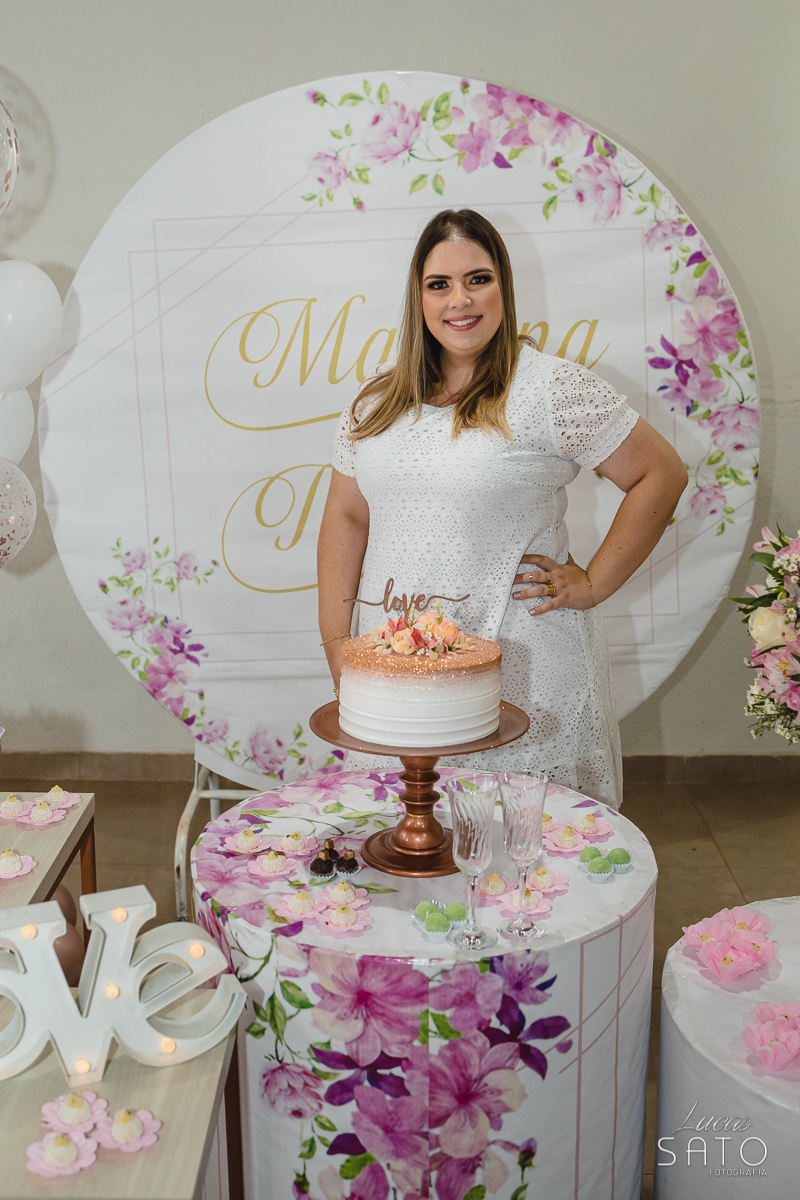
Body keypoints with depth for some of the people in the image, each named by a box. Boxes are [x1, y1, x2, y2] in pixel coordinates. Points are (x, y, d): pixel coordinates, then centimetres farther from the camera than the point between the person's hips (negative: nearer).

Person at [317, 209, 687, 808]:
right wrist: (337, 643, 6)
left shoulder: (552, 388, -6)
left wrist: (594, 584, -4)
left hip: (521, 668, -4)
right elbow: (347, 516, 12)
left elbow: (662, 473, -3)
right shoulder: (378, 402, 9)